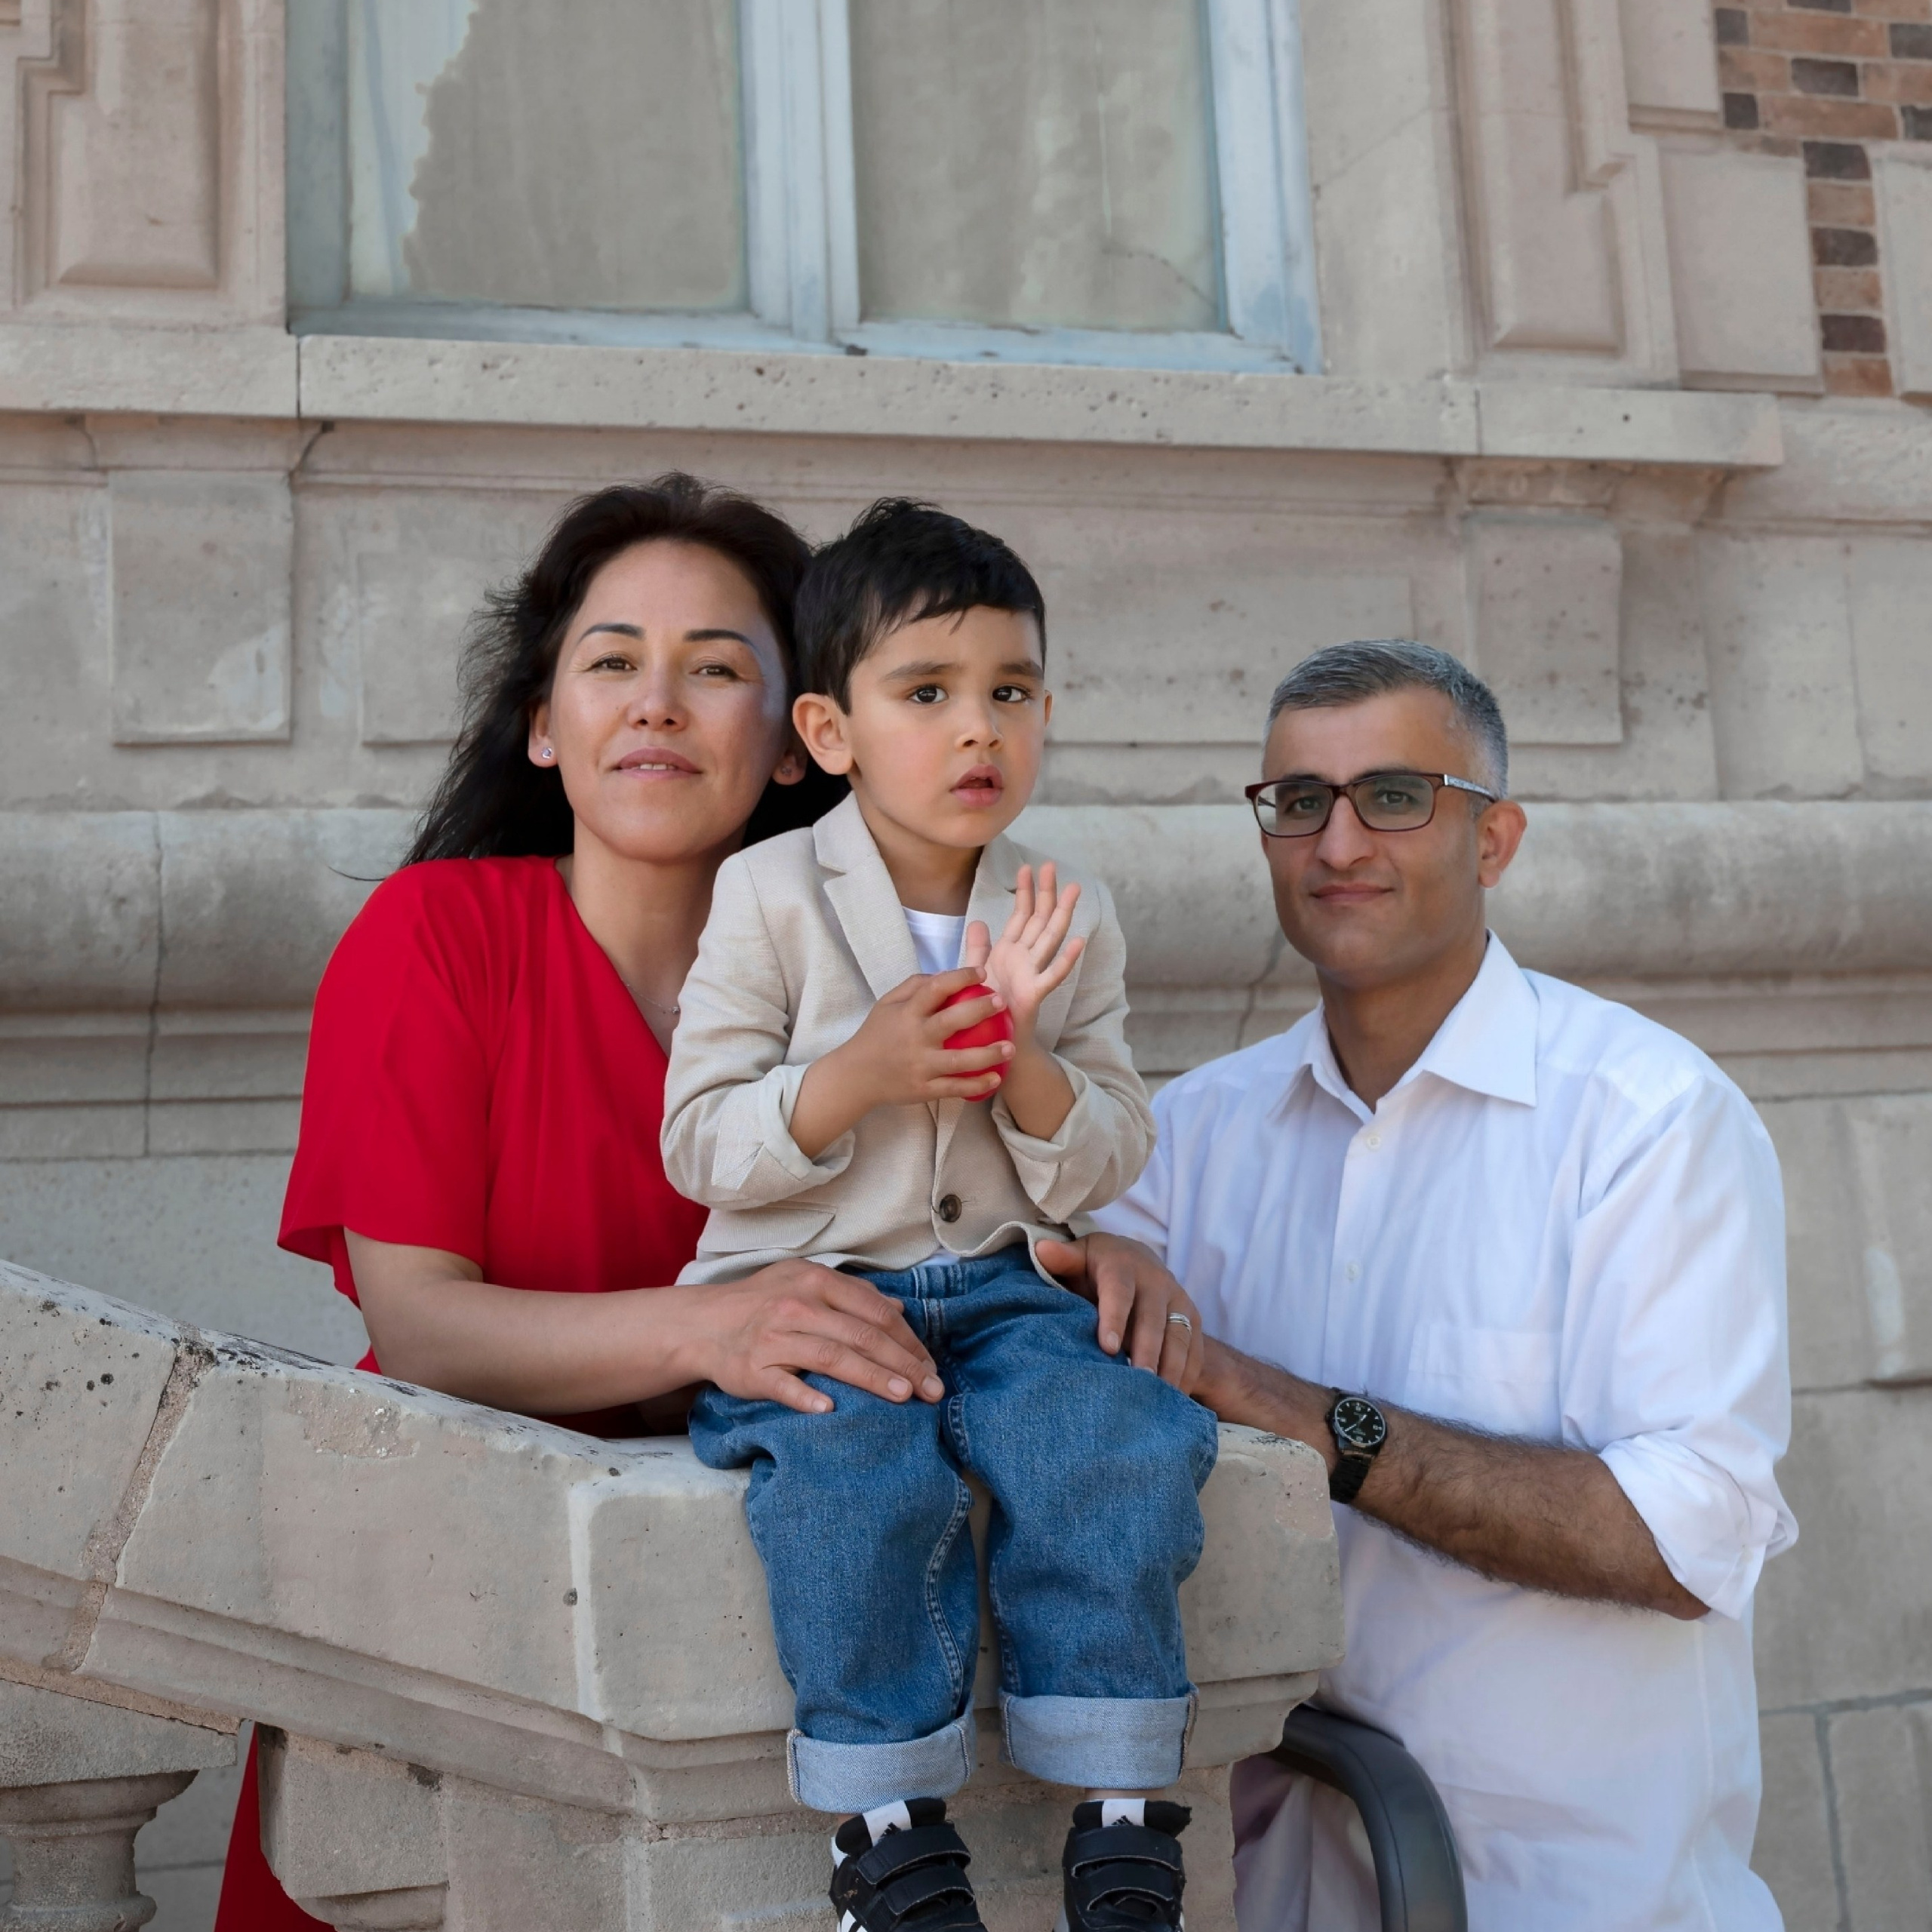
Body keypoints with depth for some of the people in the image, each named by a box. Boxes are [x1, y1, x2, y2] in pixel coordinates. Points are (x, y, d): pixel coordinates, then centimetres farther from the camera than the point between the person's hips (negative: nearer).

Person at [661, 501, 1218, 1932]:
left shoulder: (1071, 916, 7)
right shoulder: (770, 899, -2)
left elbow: (1103, 1170, 5)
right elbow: (701, 1144, -4)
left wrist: (1024, 1059, -14)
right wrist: (856, 1076, -19)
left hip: (998, 1290, 3)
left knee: (1123, 1432, -25)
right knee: (856, 1467, -33)